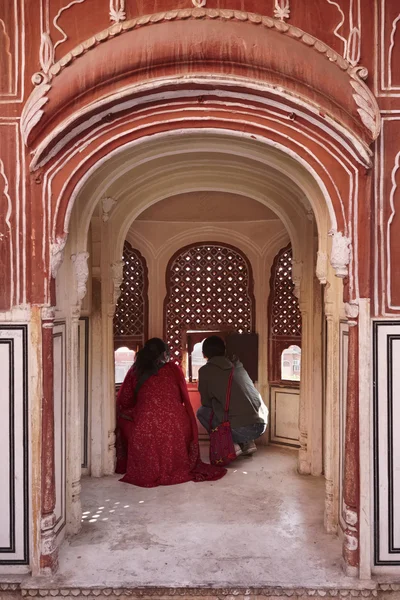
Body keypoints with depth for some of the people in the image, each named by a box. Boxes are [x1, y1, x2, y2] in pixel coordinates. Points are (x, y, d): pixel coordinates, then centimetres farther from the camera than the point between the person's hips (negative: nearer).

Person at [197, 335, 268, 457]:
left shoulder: (205, 370, 2)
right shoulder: (237, 366, 18)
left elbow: (206, 402, 12)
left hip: (240, 429, -6)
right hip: (262, 425, 6)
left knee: (202, 412, 17)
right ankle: (248, 442, 16)